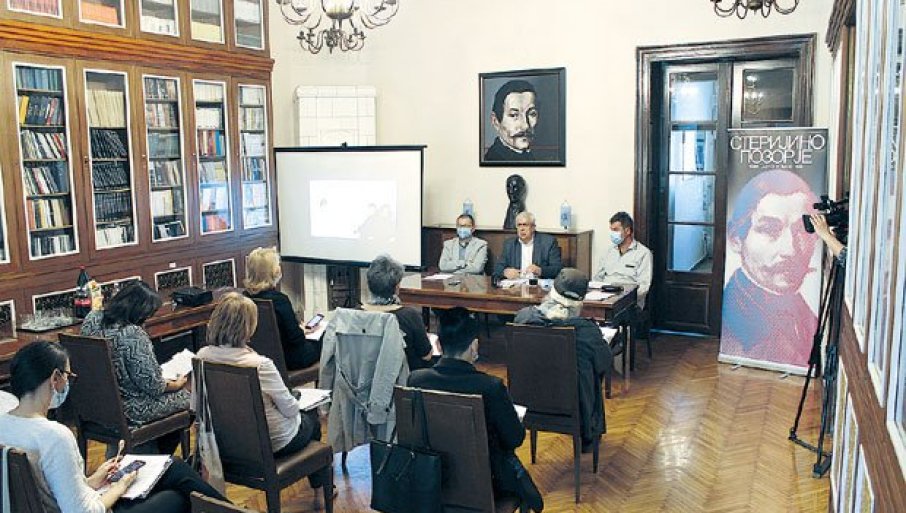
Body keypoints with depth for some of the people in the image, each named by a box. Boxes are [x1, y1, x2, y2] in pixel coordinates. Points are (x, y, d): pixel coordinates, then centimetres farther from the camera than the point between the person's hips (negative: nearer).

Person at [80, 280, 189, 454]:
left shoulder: (92, 319, -6)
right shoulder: (134, 335, -30)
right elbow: (153, 386, -22)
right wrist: (176, 384, -2)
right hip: (129, 410, -9)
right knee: (187, 397, 14)